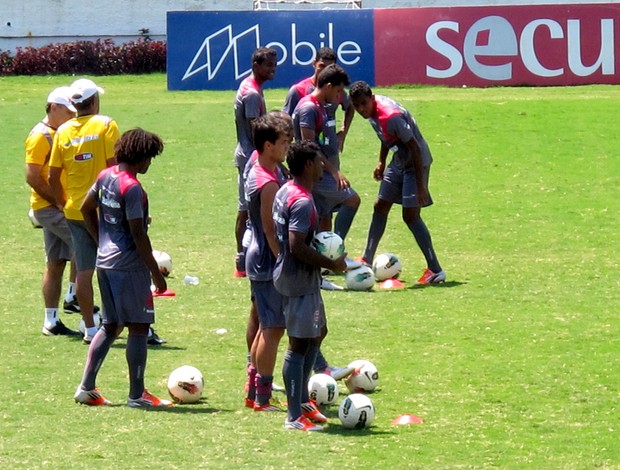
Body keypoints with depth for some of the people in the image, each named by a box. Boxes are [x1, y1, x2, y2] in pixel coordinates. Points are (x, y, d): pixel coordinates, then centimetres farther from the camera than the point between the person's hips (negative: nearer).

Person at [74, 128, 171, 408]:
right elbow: (138, 234, -19)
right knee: (139, 327, 1)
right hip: (129, 265, -9)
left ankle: (86, 387, 14)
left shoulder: (106, 176, 7)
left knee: (111, 326, 17)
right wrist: (156, 273, -13)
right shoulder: (132, 188, -19)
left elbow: (86, 209, 20)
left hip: (104, 261, 9)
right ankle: (136, 395, 4)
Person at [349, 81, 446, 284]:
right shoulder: (373, 110, -4)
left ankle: (435, 270, -10)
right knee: (380, 207, 13)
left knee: (410, 215, -13)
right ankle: (367, 261, 25)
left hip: (416, 162, -9)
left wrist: (420, 185, -27)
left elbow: (415, 148, -28)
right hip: (399, 160, 9)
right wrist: (382, 162, 23)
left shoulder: (391, 117, -30)